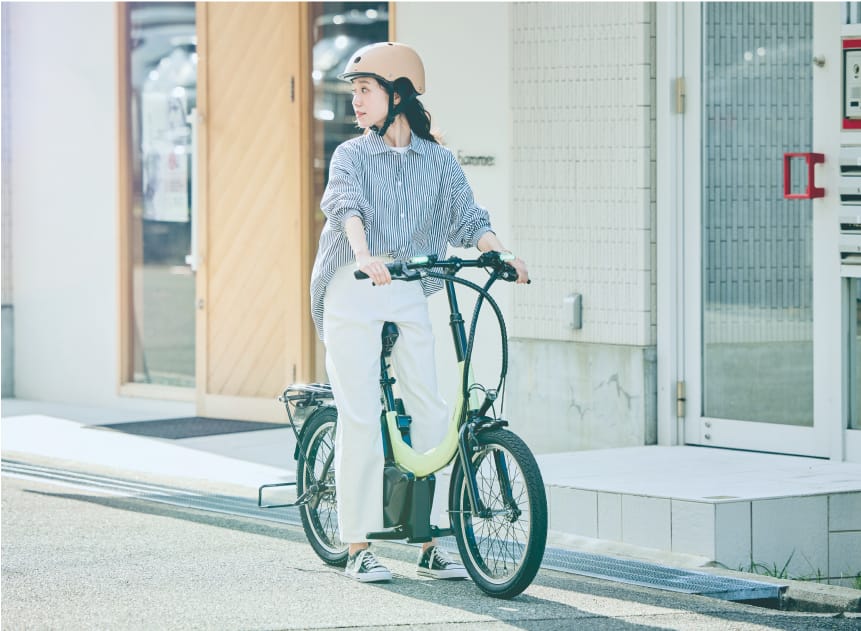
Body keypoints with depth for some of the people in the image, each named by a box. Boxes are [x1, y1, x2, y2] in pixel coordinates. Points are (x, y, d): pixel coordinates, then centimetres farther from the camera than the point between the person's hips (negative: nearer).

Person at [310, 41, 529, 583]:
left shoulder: (439, 161, 9)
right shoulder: (352, 155, 2)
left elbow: (469, 218, -1)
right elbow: (348, 207, -16)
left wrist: (503, 256, -20)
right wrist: (364, 255, -36)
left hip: (409, 295, 2)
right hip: (353, 294, -2)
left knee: (432, 413, -2)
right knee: (361, 418, -6)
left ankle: (431, 544, 6)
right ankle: (359, 549, 0)